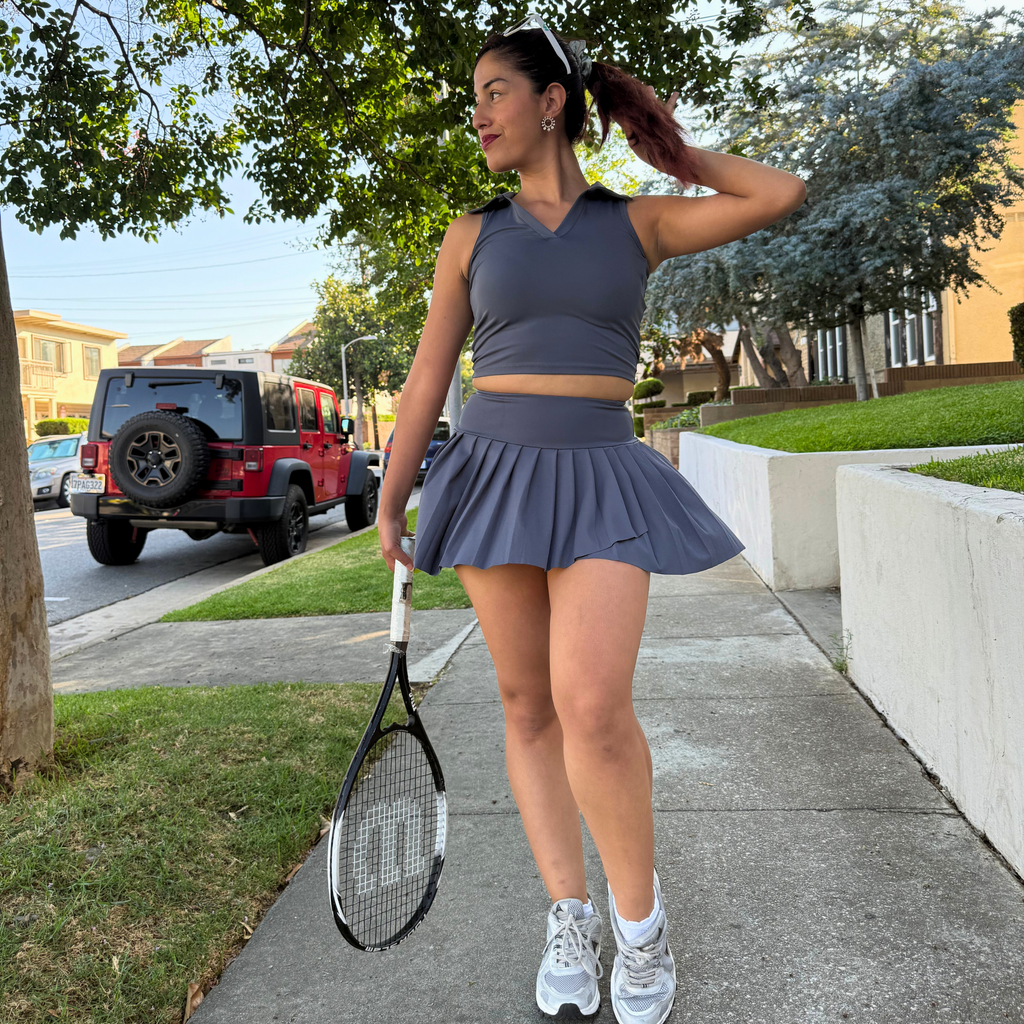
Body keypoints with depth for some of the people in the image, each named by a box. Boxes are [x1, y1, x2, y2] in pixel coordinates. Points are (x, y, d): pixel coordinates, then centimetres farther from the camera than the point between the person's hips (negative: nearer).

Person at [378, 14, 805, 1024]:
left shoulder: (639, 222, 8)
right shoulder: (472, 236, 10)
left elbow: (782, 194, 4)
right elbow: (427, 381, 11)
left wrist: (679, 158, 15)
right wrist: (389, 502, 10)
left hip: (599, 481, -2)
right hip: (494, 472, 3)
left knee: (592, 705, -18)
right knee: (527, 705, 5)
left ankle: (638, 909, 8)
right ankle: (569, 913, 21)